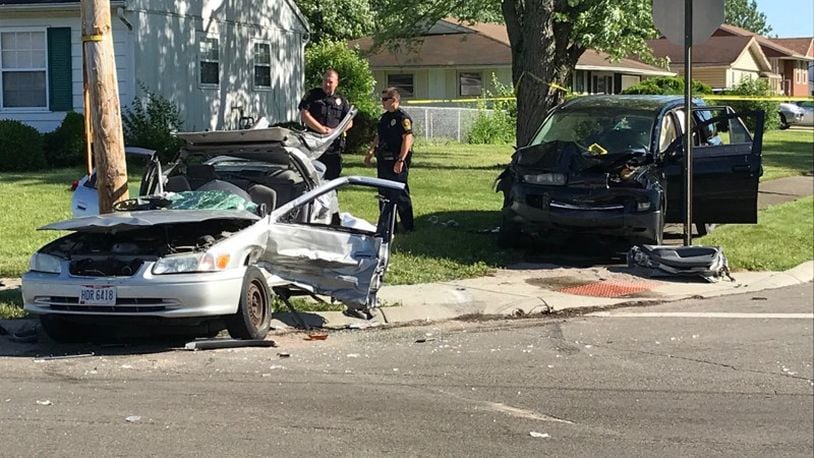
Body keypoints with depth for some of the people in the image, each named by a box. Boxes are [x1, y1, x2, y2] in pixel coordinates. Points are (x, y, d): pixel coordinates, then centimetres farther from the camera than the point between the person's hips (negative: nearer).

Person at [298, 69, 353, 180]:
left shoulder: (342, 101, 15)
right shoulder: (312, 95, 7)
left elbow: (349, 122, 10)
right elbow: (304, 115, -5)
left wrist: (335, 131, -8)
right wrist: (322, 129, -11)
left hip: (334, 147, 3)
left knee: (332, 177, 4)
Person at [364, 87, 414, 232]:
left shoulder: (403, 118, -12)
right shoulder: (384, 117, 16)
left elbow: (407, 139, -19)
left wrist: (401, 160, -24)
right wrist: (370, 153, 20)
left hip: (396, 162, -9)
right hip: (383, 160, 9)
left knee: (399, 194, -6)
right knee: (384, 193, 12)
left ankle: (408, 226, 0)